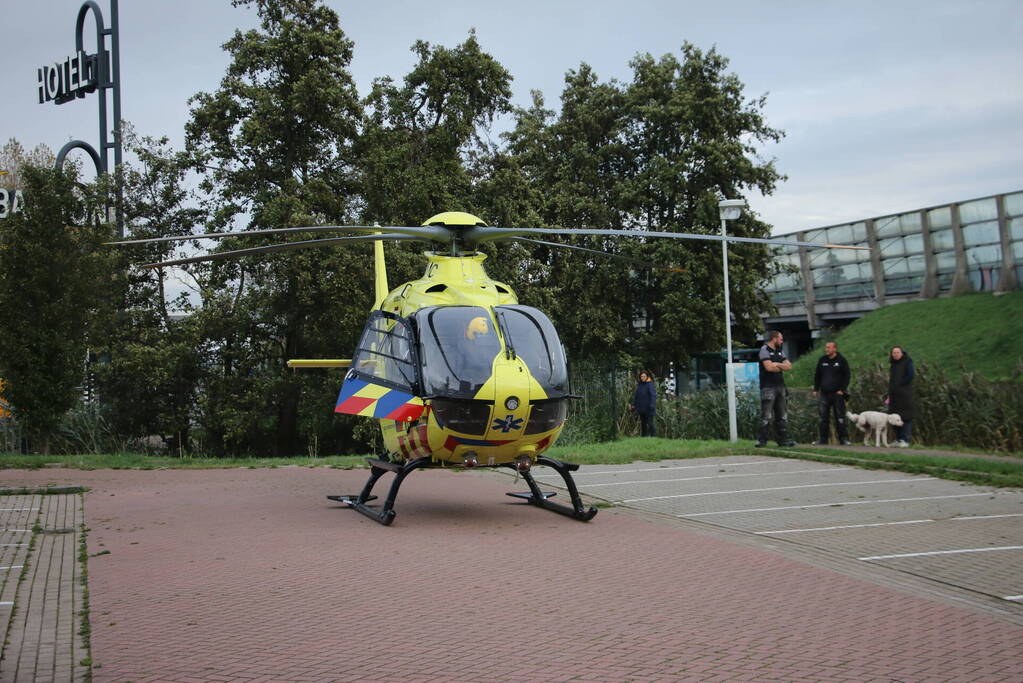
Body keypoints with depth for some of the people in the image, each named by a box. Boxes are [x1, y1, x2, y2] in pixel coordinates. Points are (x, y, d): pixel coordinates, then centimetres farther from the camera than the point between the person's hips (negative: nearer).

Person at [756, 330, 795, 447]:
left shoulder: (780, 351, 19)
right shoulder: (764, 350, -6)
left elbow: (789, 366, 10)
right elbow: (769, 367, -17)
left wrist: (777, 365, -7)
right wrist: (782, 367, 1)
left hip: (780, 385, 8)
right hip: (768, 386, -8)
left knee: (782, 415, 9)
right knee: (766, 415, -10)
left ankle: (783, 440, 13)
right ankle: (761, 440, -7)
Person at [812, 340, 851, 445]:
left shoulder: (841, 360, 0)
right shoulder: (822, 360, 11)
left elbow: (846, 376, -1)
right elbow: (817, 376, 17)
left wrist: (842, 389, -10)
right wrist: (816, 389, 9)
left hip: (837, 393, -4)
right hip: (824, 393, 4)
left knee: (840, 417, -3)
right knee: (823, 417, 3)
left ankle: (844, 439, 2)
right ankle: (823, 439, 8)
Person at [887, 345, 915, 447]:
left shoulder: (907, 362, -2)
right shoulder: (893, 365, 18)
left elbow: (910, 375, -14)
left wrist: (900, 385, -9)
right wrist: (889, 396, 15)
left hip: (904, 395, -7)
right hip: (894, 395, 7)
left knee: (905, 418, -7)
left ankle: (905, 440, -8)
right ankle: (899, 439, 14)